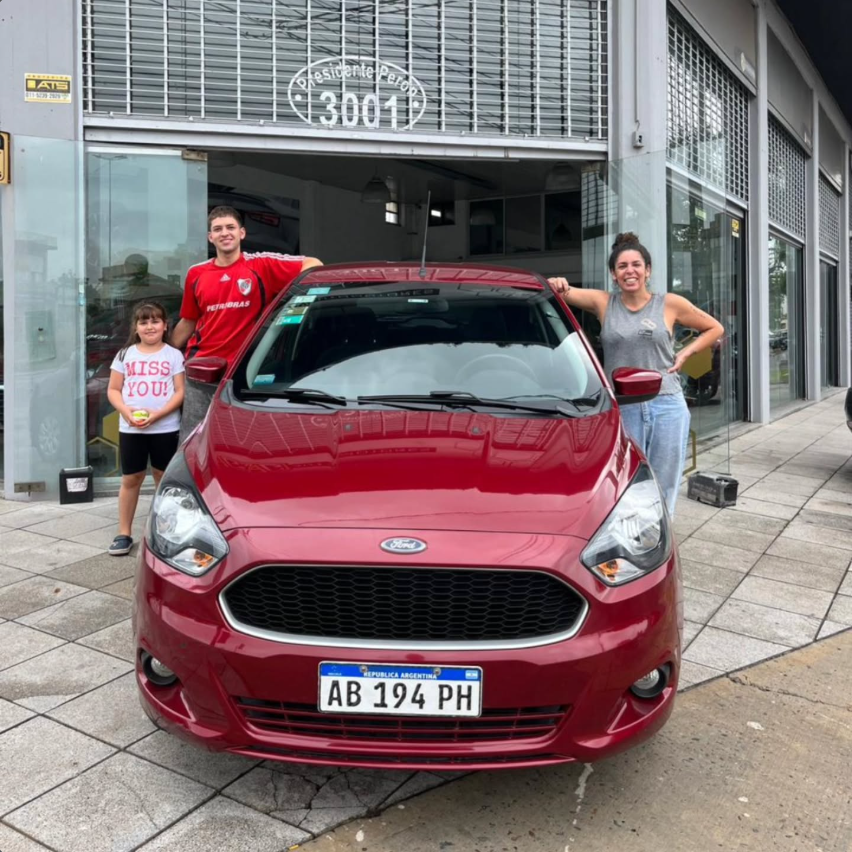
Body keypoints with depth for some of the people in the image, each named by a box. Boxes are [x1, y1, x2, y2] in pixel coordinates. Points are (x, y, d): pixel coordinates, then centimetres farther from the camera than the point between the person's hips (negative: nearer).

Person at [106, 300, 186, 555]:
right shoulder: (125, 354, 8)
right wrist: (126, 411, -12)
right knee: (130, 479, 7)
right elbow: (113, 390, 8)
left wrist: (157, 414, -17)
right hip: (130, 428, 2)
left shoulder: (173, 355, 2)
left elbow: (180, 392, -4)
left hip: (165, 428, -1)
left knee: (164, 477, 8)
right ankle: (124, 533, 15)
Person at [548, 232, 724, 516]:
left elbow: (715, 328, 16)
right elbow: (564, 292, -3)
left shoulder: (670, 304, 5)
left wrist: (685, 353, 2)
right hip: (621, 409, 0)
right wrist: (558, 286, -25)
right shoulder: (603, 302, 6)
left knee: (662, 490, 6)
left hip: (666, 407, 0)